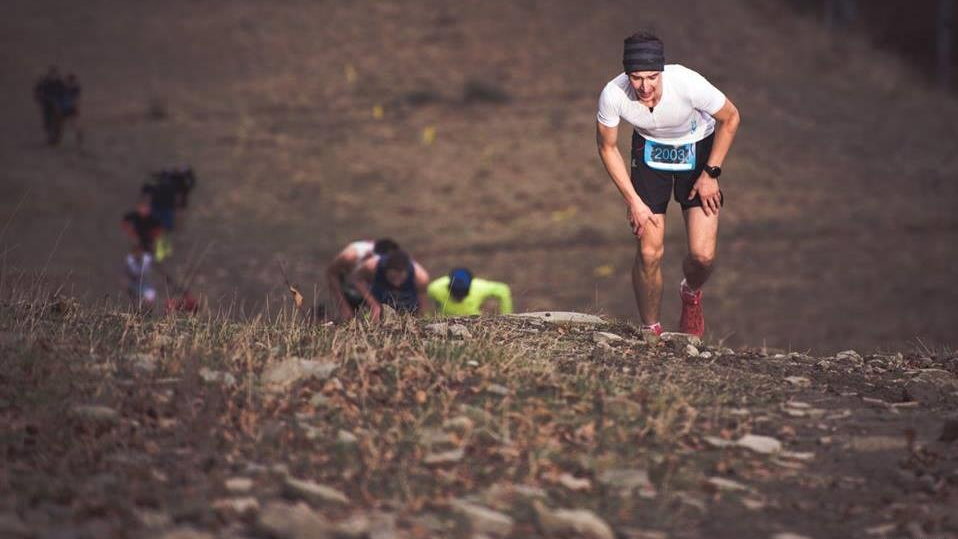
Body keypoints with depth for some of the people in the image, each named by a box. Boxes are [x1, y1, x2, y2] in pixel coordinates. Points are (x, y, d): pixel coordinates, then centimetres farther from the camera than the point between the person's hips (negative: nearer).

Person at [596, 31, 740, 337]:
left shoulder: (688, 83, -35)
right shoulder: (613, 95, -29)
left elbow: (730, 118, -14)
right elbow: (607, 148, -9)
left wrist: (710, 174, -13)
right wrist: (633, 201, -12)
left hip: (698, 149, -1)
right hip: (650, 149, 1)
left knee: (703, 255, -10)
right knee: (649, 252, -10)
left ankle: (691, 294, 27)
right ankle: (650, 331, 13)